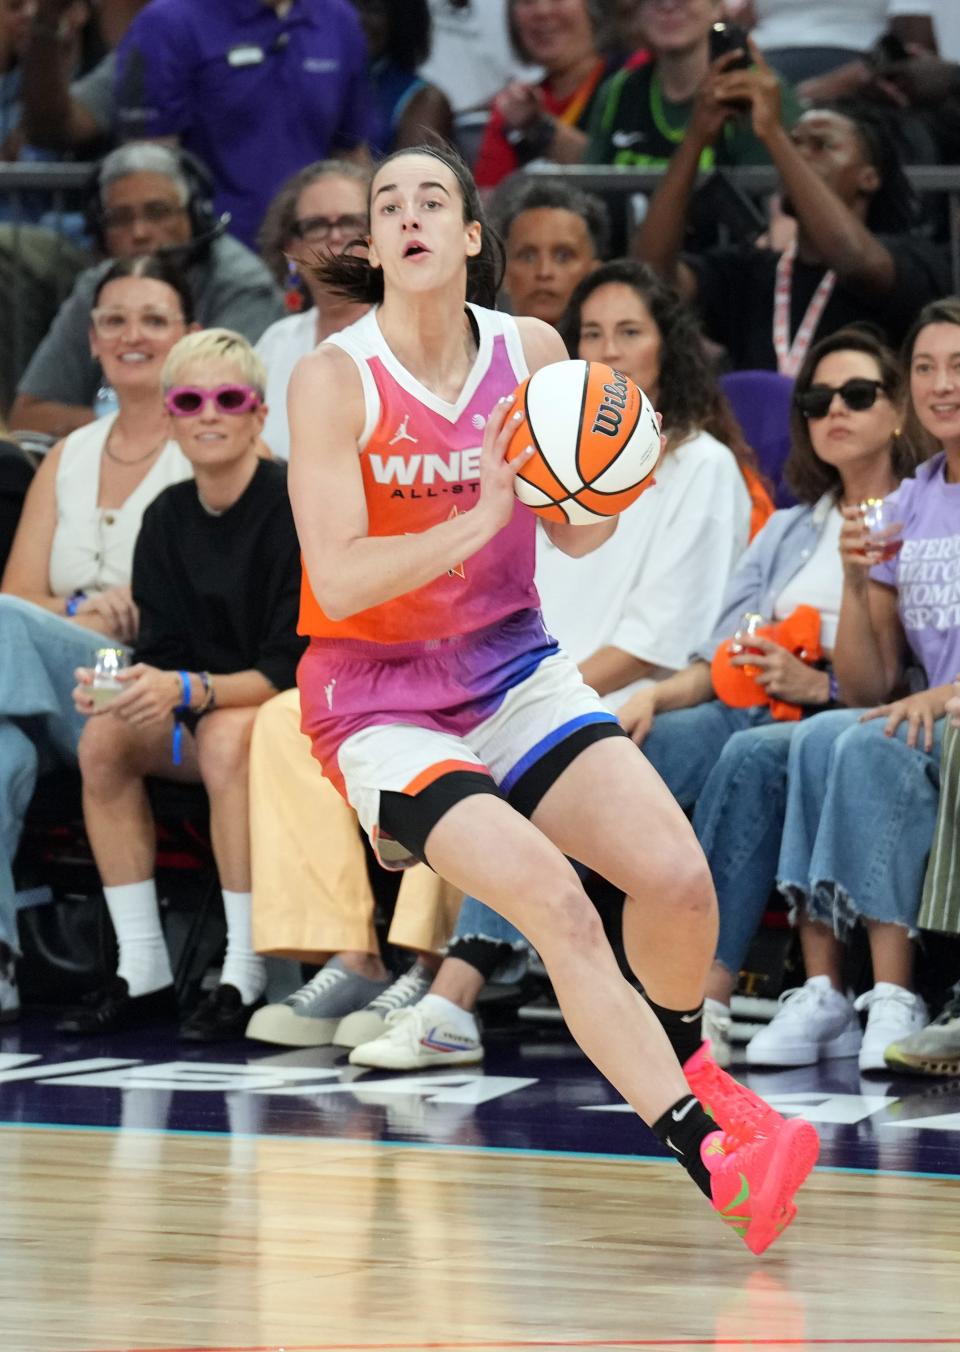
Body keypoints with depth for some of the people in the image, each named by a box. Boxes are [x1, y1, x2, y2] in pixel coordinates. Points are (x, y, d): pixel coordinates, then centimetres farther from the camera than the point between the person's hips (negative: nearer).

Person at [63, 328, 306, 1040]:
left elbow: (292, 668, -23)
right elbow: (165, 654, 2)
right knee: (106, 736, -17)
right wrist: (123, 684, -21)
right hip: (206, 714, 7)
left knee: (227, 734, -36)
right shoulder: (168, 518, 2)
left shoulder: (296, 508, -18)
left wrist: (187, 689, -36)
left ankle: (245, 977, -31)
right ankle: (142, 974, -13)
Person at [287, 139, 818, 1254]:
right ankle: (715, 1159, -22)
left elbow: (576, 536, 9)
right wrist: (478, 517, -29)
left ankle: (680, 1064, 22)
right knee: (555, 901, -25)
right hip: (379, 699, -4)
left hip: (513, 670, 5)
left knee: (676, 876, -12)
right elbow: (339, 579, -21)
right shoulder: (335, 378, -14)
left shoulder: (533, 353, -1)